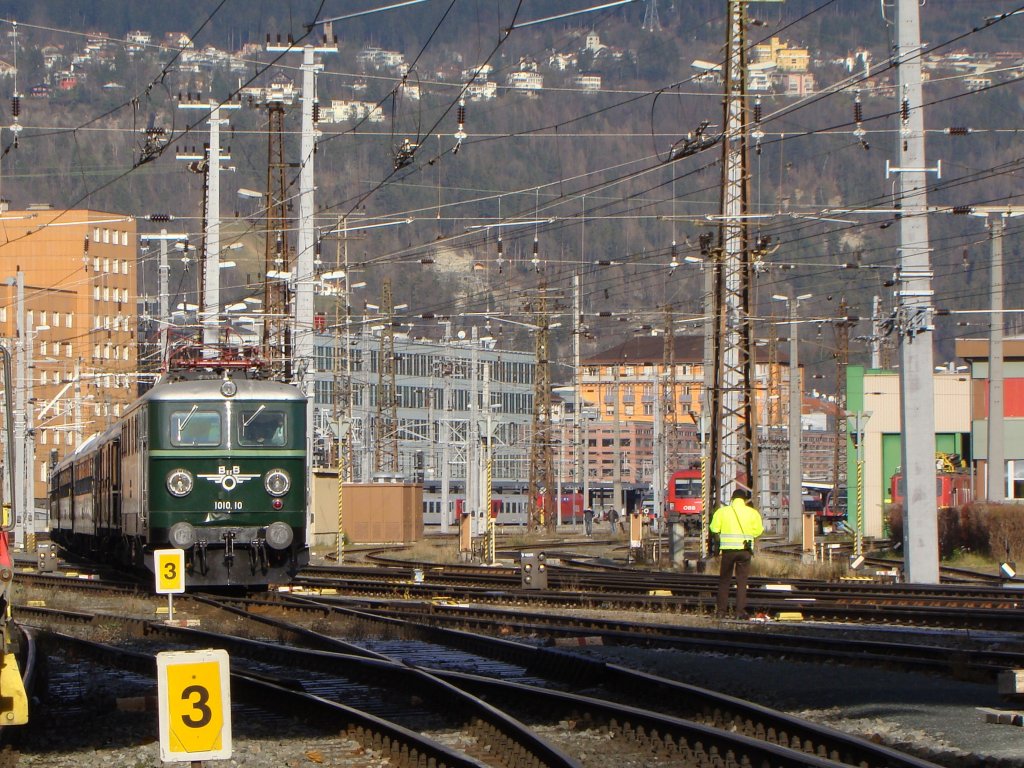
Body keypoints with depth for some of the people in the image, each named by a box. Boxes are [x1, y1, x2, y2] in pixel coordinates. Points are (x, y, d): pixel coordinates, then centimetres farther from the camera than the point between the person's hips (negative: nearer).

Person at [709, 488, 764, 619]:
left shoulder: (722, 511, 0)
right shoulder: (752, 513, 1)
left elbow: (714, 529, -2)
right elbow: (758, 531, -1)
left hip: (728, 549, 0)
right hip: (745, 550, 0)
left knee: (724, 580, 11)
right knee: (742, 581, 4)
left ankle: (721, 610, 10)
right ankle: (740, 611, -3)